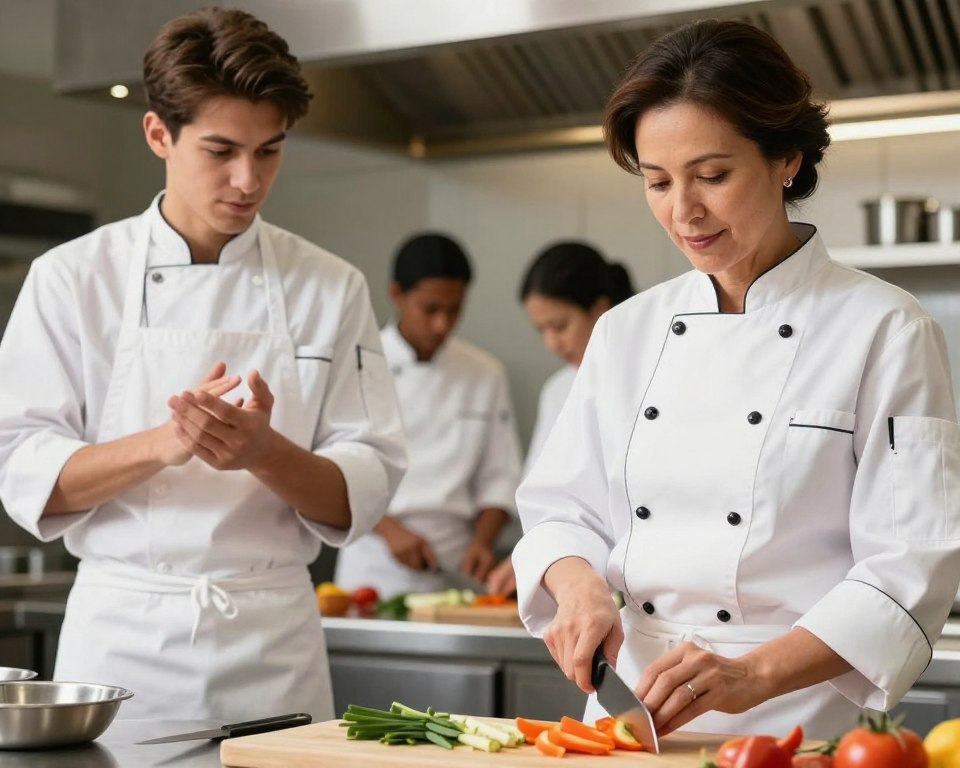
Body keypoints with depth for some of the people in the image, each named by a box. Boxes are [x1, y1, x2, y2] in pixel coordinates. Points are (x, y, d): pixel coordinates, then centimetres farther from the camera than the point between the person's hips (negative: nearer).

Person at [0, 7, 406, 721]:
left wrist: (264, 452, -21)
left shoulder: (330, 288, 3)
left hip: (273, 642, 1)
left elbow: (364, 491, 0)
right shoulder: (73, 278, 0)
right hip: (120, 632, 0)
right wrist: (166, 444, -22)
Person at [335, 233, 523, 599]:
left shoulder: (486, 374, 7)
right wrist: (389, 528, -14)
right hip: (373, 567, -2)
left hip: (454, 569, 2)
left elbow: (500, 477, 7)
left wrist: (482, 541, -8)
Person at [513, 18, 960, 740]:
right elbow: (562, 509, 15)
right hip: (629, 713, 3)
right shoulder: (627, 330, 12)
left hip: (800, 727, -3)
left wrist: (755, 674, -21)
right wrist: (579, 583, -7)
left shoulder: (884, 329, -2)